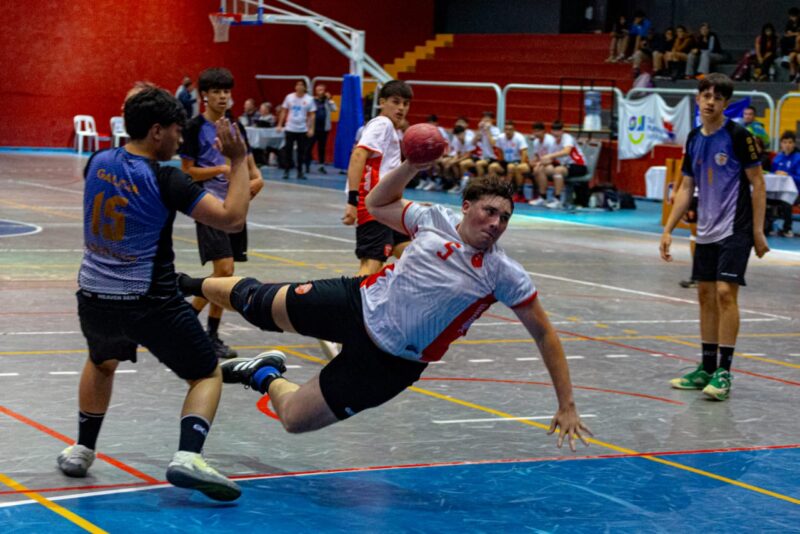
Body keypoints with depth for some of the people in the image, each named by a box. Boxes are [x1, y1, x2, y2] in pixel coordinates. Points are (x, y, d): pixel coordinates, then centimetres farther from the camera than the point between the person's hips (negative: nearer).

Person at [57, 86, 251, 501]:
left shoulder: (98, 163, 1)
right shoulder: (165, 180, -17)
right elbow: (231, 218, -20)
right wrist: (239, 162, -12)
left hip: (94, 296, 6)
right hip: (149, 303, -6)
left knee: (102, 363, 36)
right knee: (207, 375, 8)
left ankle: (81, 450, 36)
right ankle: (187, 457, -15)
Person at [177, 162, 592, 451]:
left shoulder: (504, 275, -18)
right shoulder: (435, 220, -9)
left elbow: (544, 333, -12)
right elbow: (377, 203, 8)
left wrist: (566, 405, -15)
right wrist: (414, 164, -9)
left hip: (387, 361, -2)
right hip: (358, 302, 2)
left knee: (294, 418, -3)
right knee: (257, 303, 14)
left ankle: (267, 377, 29)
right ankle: (189, 285, 44)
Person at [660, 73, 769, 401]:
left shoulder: (737, 136, -10)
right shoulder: (694, 139, 8)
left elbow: (758, 183, -7)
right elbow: (686, 188, 14)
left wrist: (758, 231, -10)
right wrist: (668, 230, 8)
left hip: (735, 229, -7)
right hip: (706, 231, 7)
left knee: (725, 292, -13)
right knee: (706, 295, 9)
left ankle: (724, 372, -10)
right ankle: (707, 369, 17)